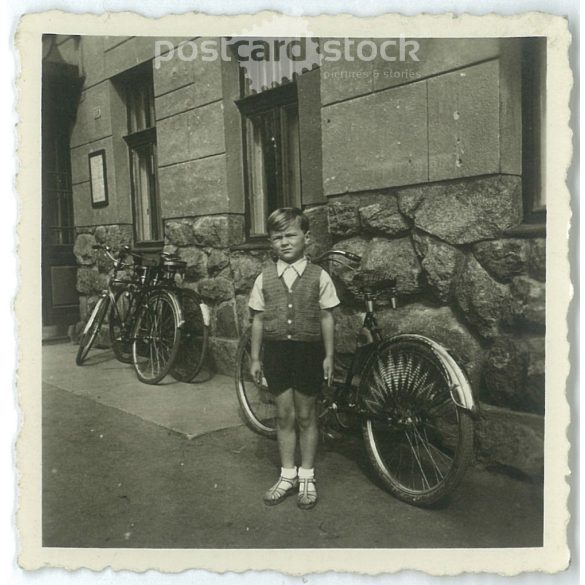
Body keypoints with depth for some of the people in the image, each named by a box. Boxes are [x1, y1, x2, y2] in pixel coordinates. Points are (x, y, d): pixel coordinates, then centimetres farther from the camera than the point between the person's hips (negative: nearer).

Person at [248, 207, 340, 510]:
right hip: (276, 350, 2)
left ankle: (306, 477, 25)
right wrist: (255, 358, 5)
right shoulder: (264, 278, 2)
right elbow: (258, 320, 5)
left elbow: (326, 318, -1)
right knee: (284, 416, 10)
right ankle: (287, 475, 26)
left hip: (308, 351, -2)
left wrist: (329, 356, -3)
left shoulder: (319, 276, -4)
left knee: (306, 416, 9)